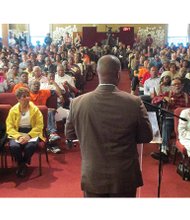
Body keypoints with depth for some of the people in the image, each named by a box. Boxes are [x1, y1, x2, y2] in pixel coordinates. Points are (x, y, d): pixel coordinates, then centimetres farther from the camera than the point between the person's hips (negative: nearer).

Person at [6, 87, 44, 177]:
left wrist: (29, 136, -19)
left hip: (32, 133, -1)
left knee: (31, 146, -33)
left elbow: (39, 126, -5)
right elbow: (10, 127, -2)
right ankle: (21, 164, 1)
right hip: (16, 134, 1)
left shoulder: (35, 109, -1)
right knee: (13, 146, -31)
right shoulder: (13, 110, 1)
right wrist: (18, 137, -20)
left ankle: (23, 164, 1)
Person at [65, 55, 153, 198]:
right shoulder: (134, 103, -18)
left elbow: (69, 135, 2)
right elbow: (146, 137, -5)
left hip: (92, 177, 1)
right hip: (125, 177, -1)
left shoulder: (77, 103, -13)